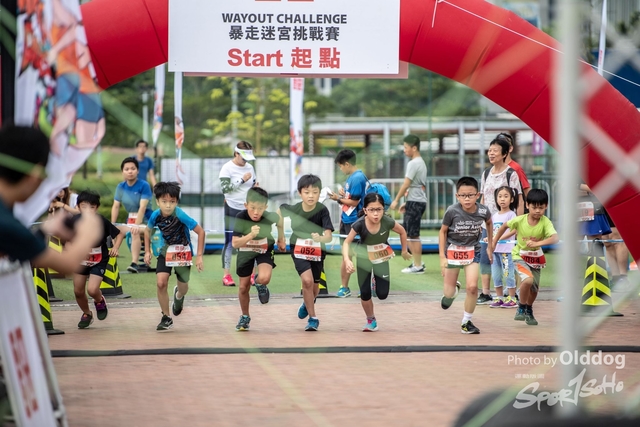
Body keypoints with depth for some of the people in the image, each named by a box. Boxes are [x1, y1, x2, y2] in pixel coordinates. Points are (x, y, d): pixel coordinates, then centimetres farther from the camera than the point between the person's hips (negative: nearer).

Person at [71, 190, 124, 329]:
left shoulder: (102, 221, -21)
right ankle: (86, 314, 37)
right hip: (80, 259, 3)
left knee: (92, 290, -18)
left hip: (99, 261, -3)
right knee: (78, 291, 8)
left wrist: (115, 248, -20)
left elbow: (119, 233, -8)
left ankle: (100, 301, 19)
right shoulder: (75, 220, -16)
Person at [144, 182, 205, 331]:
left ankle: (178, 296, 51)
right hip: (166, 250, 2)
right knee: (161, 283, -15)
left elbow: (201, 232, -22)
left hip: (183, 252, -2)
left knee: (183, 287, 11)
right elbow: (148, 230, 7)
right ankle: (166, 318, 0)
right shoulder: (156, 215, -16)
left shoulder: (181, 216, -29)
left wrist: (199, 256, -21)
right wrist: (147, 251, 4)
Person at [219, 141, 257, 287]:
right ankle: (226, 275, 0)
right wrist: (242, 180, -21)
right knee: (230, 242, -3)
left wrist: (255, 186, -2)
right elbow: (225, 188, -19)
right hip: (232, 209, -5)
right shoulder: (227, 168, -9)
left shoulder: (249, 168, 8)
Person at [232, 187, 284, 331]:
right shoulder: (241, 218, -30)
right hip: (245, 251, 0)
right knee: (244, 287, 9)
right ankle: (245, 317, 34)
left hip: (265, 250, 0)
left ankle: (260, 285, 12)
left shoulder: (270, 217, -27)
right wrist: (251, 235, -49)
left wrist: (281, 240, 8)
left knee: (264, 278, -27)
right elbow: (235, 243, -34)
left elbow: (279, 220, 0)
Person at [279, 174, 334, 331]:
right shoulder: (293, 209, -21)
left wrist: (320, 238, -56)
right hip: (298, 249, -1)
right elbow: (280, 211, 3)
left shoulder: (322, 210, -26)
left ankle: (307, 304, 49)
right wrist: (281, 237, 10)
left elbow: (329, 236, -33)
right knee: (307, 280, -21)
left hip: (317, 251, 1)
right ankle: (313, 318, -7)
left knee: (314, 285, 14)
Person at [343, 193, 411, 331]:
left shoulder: (387, 222, -28)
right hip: (364, 258, 0)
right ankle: (371, 320, 25)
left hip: (381, 257, 0)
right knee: (365, 294, -1)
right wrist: (347, 259, -36)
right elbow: (347, 242, -20)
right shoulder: (360, 224, -30)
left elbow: (402, 232, -8)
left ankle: (376, 280, 31)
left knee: (382, 294, -5)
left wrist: (404, 251, 3)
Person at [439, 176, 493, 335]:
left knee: (472, 287, -15)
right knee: (449, 294, 9)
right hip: (453, 250, -1)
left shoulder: (483, 211, -16)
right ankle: (452, 290, 50)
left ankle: (466, 322, 4)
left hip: (472, 251, 1)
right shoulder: (452, 211, -22)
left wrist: (490, 246, 13)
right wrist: (442, 257, -11)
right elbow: (443, 231, -8)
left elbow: (489, 222, 9)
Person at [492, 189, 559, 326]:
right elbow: (504, 226, -1)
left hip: (535, 259, 2)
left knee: (534, 289, 13)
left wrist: (537, 243, -53)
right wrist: (494, 242, 5)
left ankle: (529, 310, 43)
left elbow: (555, 238, -41)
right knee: (528, 280, -27)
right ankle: (521, 308, -4)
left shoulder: (545, 222, -25)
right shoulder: (520, 220, -21)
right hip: (520, 256, -2)